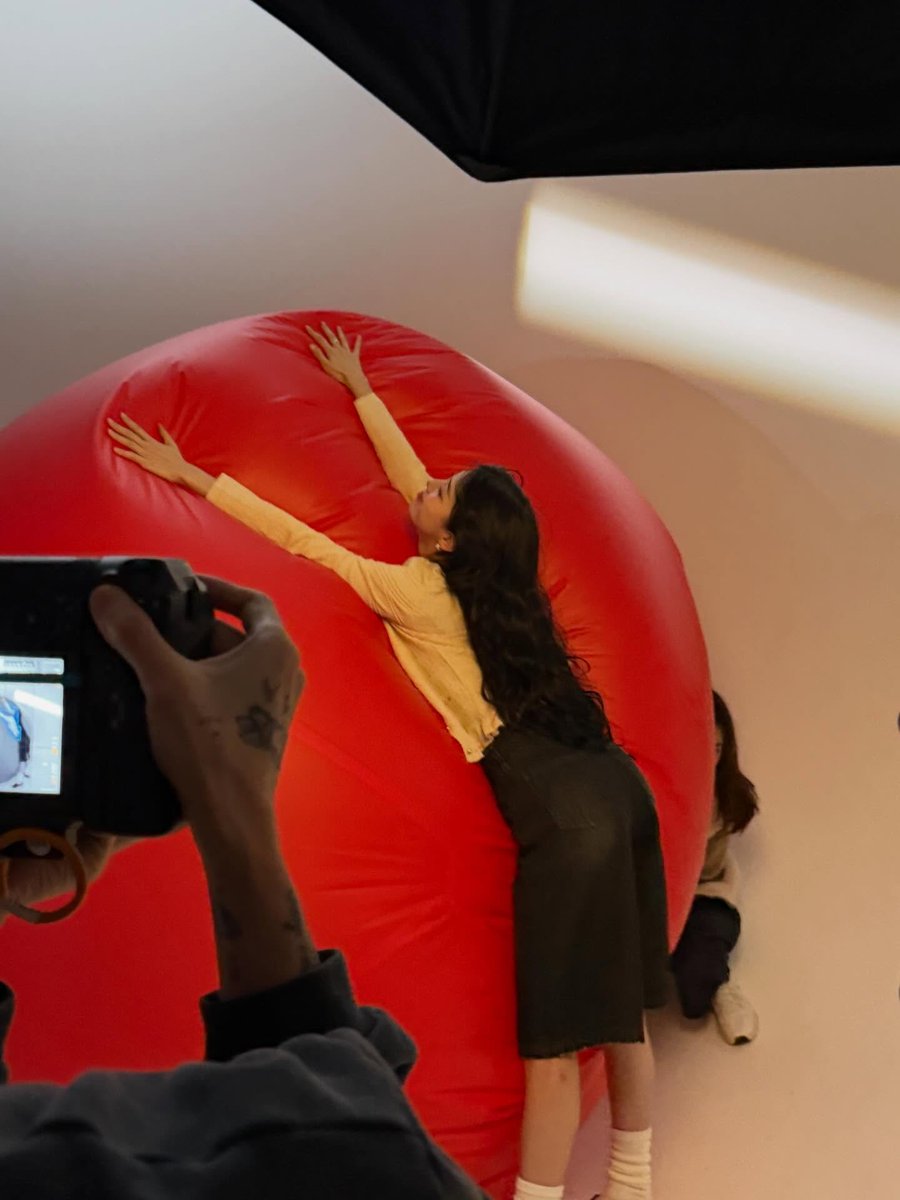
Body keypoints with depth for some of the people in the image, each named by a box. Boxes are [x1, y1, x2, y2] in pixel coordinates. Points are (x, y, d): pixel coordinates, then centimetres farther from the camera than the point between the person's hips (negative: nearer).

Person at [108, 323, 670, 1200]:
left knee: (557, 1034, -3)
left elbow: (300, 540, -1)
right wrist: (358, 388, 38)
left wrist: (187, 475, 8)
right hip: (616, 783, 8)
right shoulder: (484, 568, 12)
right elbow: (408, 476, 26)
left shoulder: (416, 591, -6)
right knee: (616, 1006, 17)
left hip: (563, 808, -8)